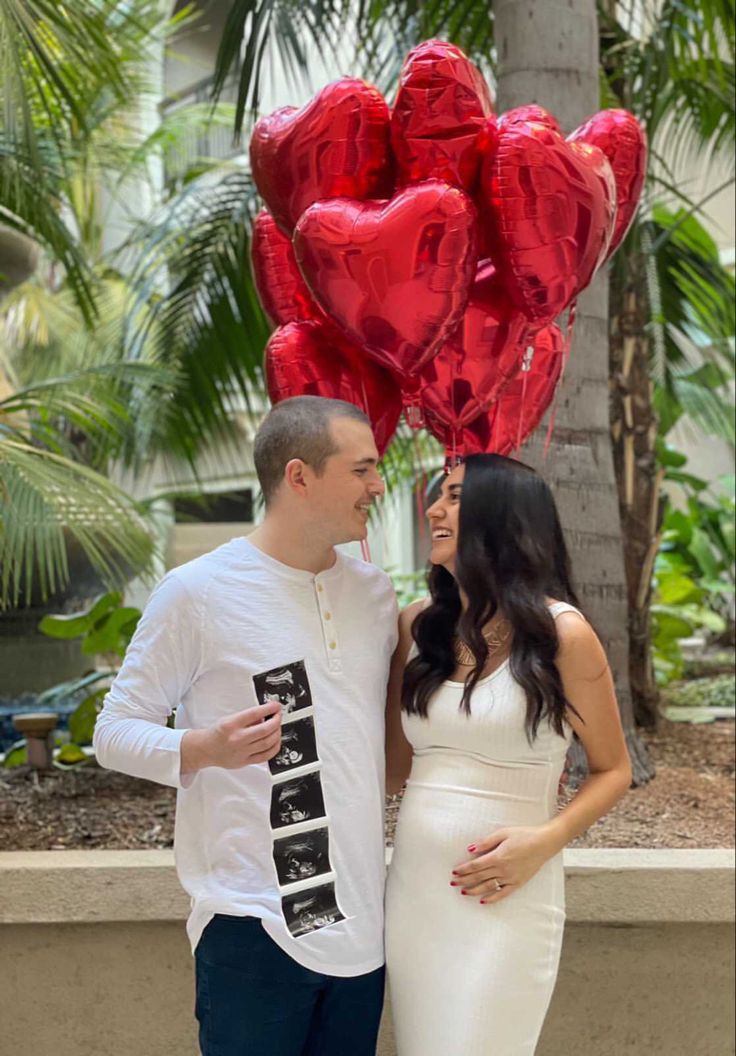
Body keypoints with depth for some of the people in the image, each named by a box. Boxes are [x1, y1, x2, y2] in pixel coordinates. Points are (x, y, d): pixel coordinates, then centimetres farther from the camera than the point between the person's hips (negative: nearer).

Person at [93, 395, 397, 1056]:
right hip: (255, 926, -5)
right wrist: (206, 748, -22)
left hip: (363, 920, 6)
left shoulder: (375, 591, 10)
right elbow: (115, 730, -3)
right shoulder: (198, 592, -8)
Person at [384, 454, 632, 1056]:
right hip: (413, 889, 5)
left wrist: (545, 840, -16)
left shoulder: (560, 632, -7)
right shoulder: (419, 627, 6)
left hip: (505, 895, -4)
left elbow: (613, 770, 1)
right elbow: (394, 771, 9)